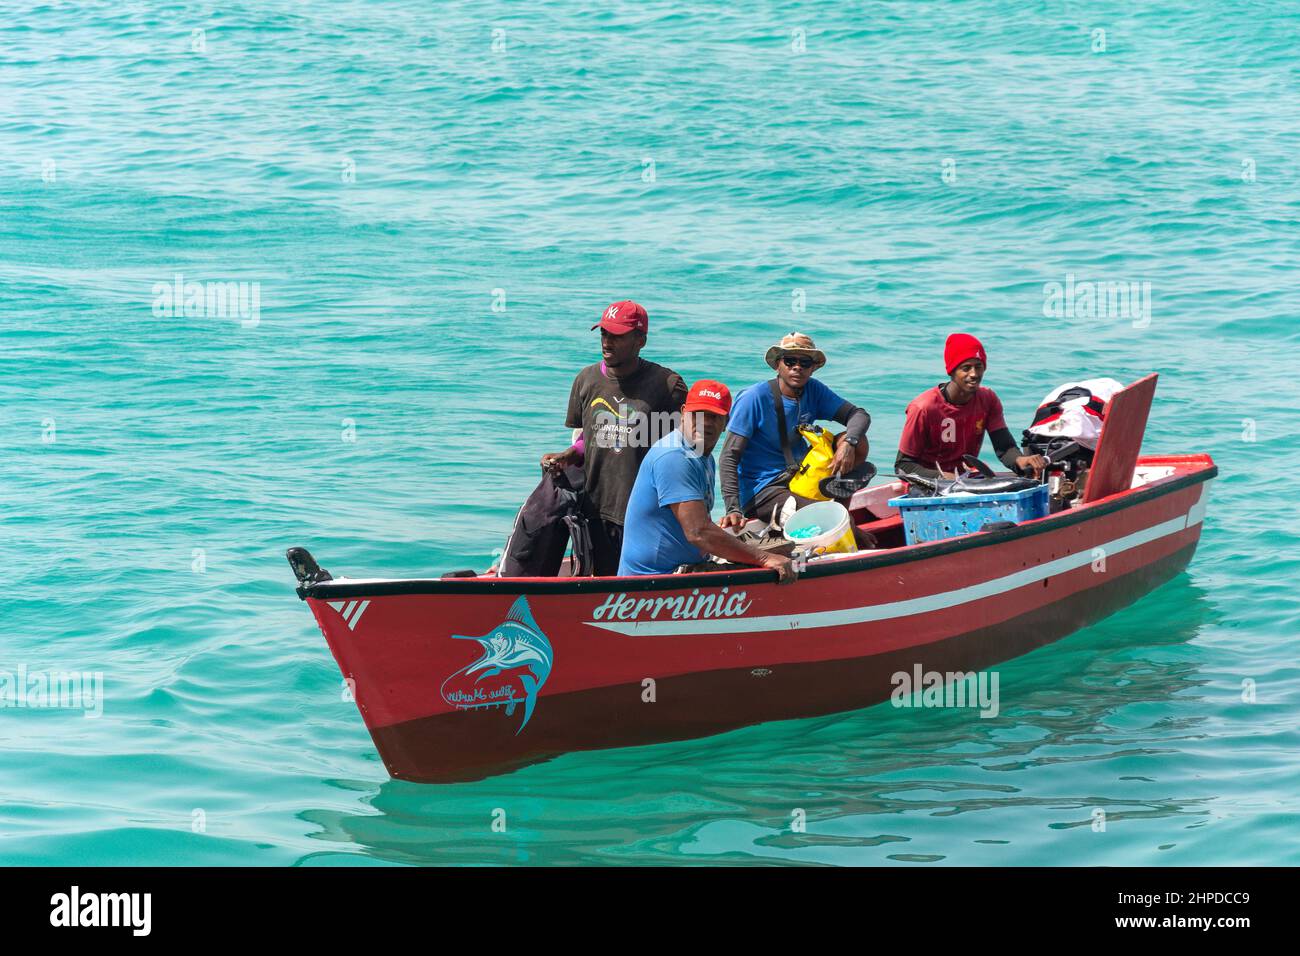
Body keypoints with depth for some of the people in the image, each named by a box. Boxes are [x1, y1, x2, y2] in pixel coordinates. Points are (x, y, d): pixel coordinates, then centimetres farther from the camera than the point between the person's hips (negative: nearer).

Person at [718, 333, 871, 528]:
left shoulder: (813, 391, 2)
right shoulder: (754, 398, -15)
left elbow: (858, 415, 0)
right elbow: (729, 457, -17)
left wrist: (849, 443, -25)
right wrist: (733, 509, -29)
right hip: (761, 492, -7)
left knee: (858, 442, -7)